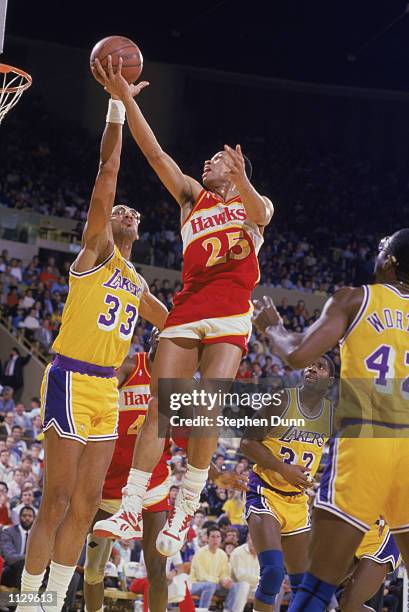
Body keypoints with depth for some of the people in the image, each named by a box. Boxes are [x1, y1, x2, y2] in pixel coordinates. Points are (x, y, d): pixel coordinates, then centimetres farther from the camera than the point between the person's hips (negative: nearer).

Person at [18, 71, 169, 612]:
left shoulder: (137, 284, 21)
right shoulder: (95, 251, 0)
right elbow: (107, 174, -9)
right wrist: (117, 108, -10)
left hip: (107, 390, 8)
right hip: (72, 381, -8)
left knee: (87, 502, 6)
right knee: (58, 500, -9)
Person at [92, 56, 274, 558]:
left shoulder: (253, 206, 14)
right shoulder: (192, 197, 21)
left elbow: (259, 213, -12)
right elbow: (155, 154, 10)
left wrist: (241, 179, -33)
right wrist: (125, 100, -2)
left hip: (230, 317, -3)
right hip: (185, 313, 3)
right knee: (159, 409, -8)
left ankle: (186, 509, -9)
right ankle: (131, 510, -11)